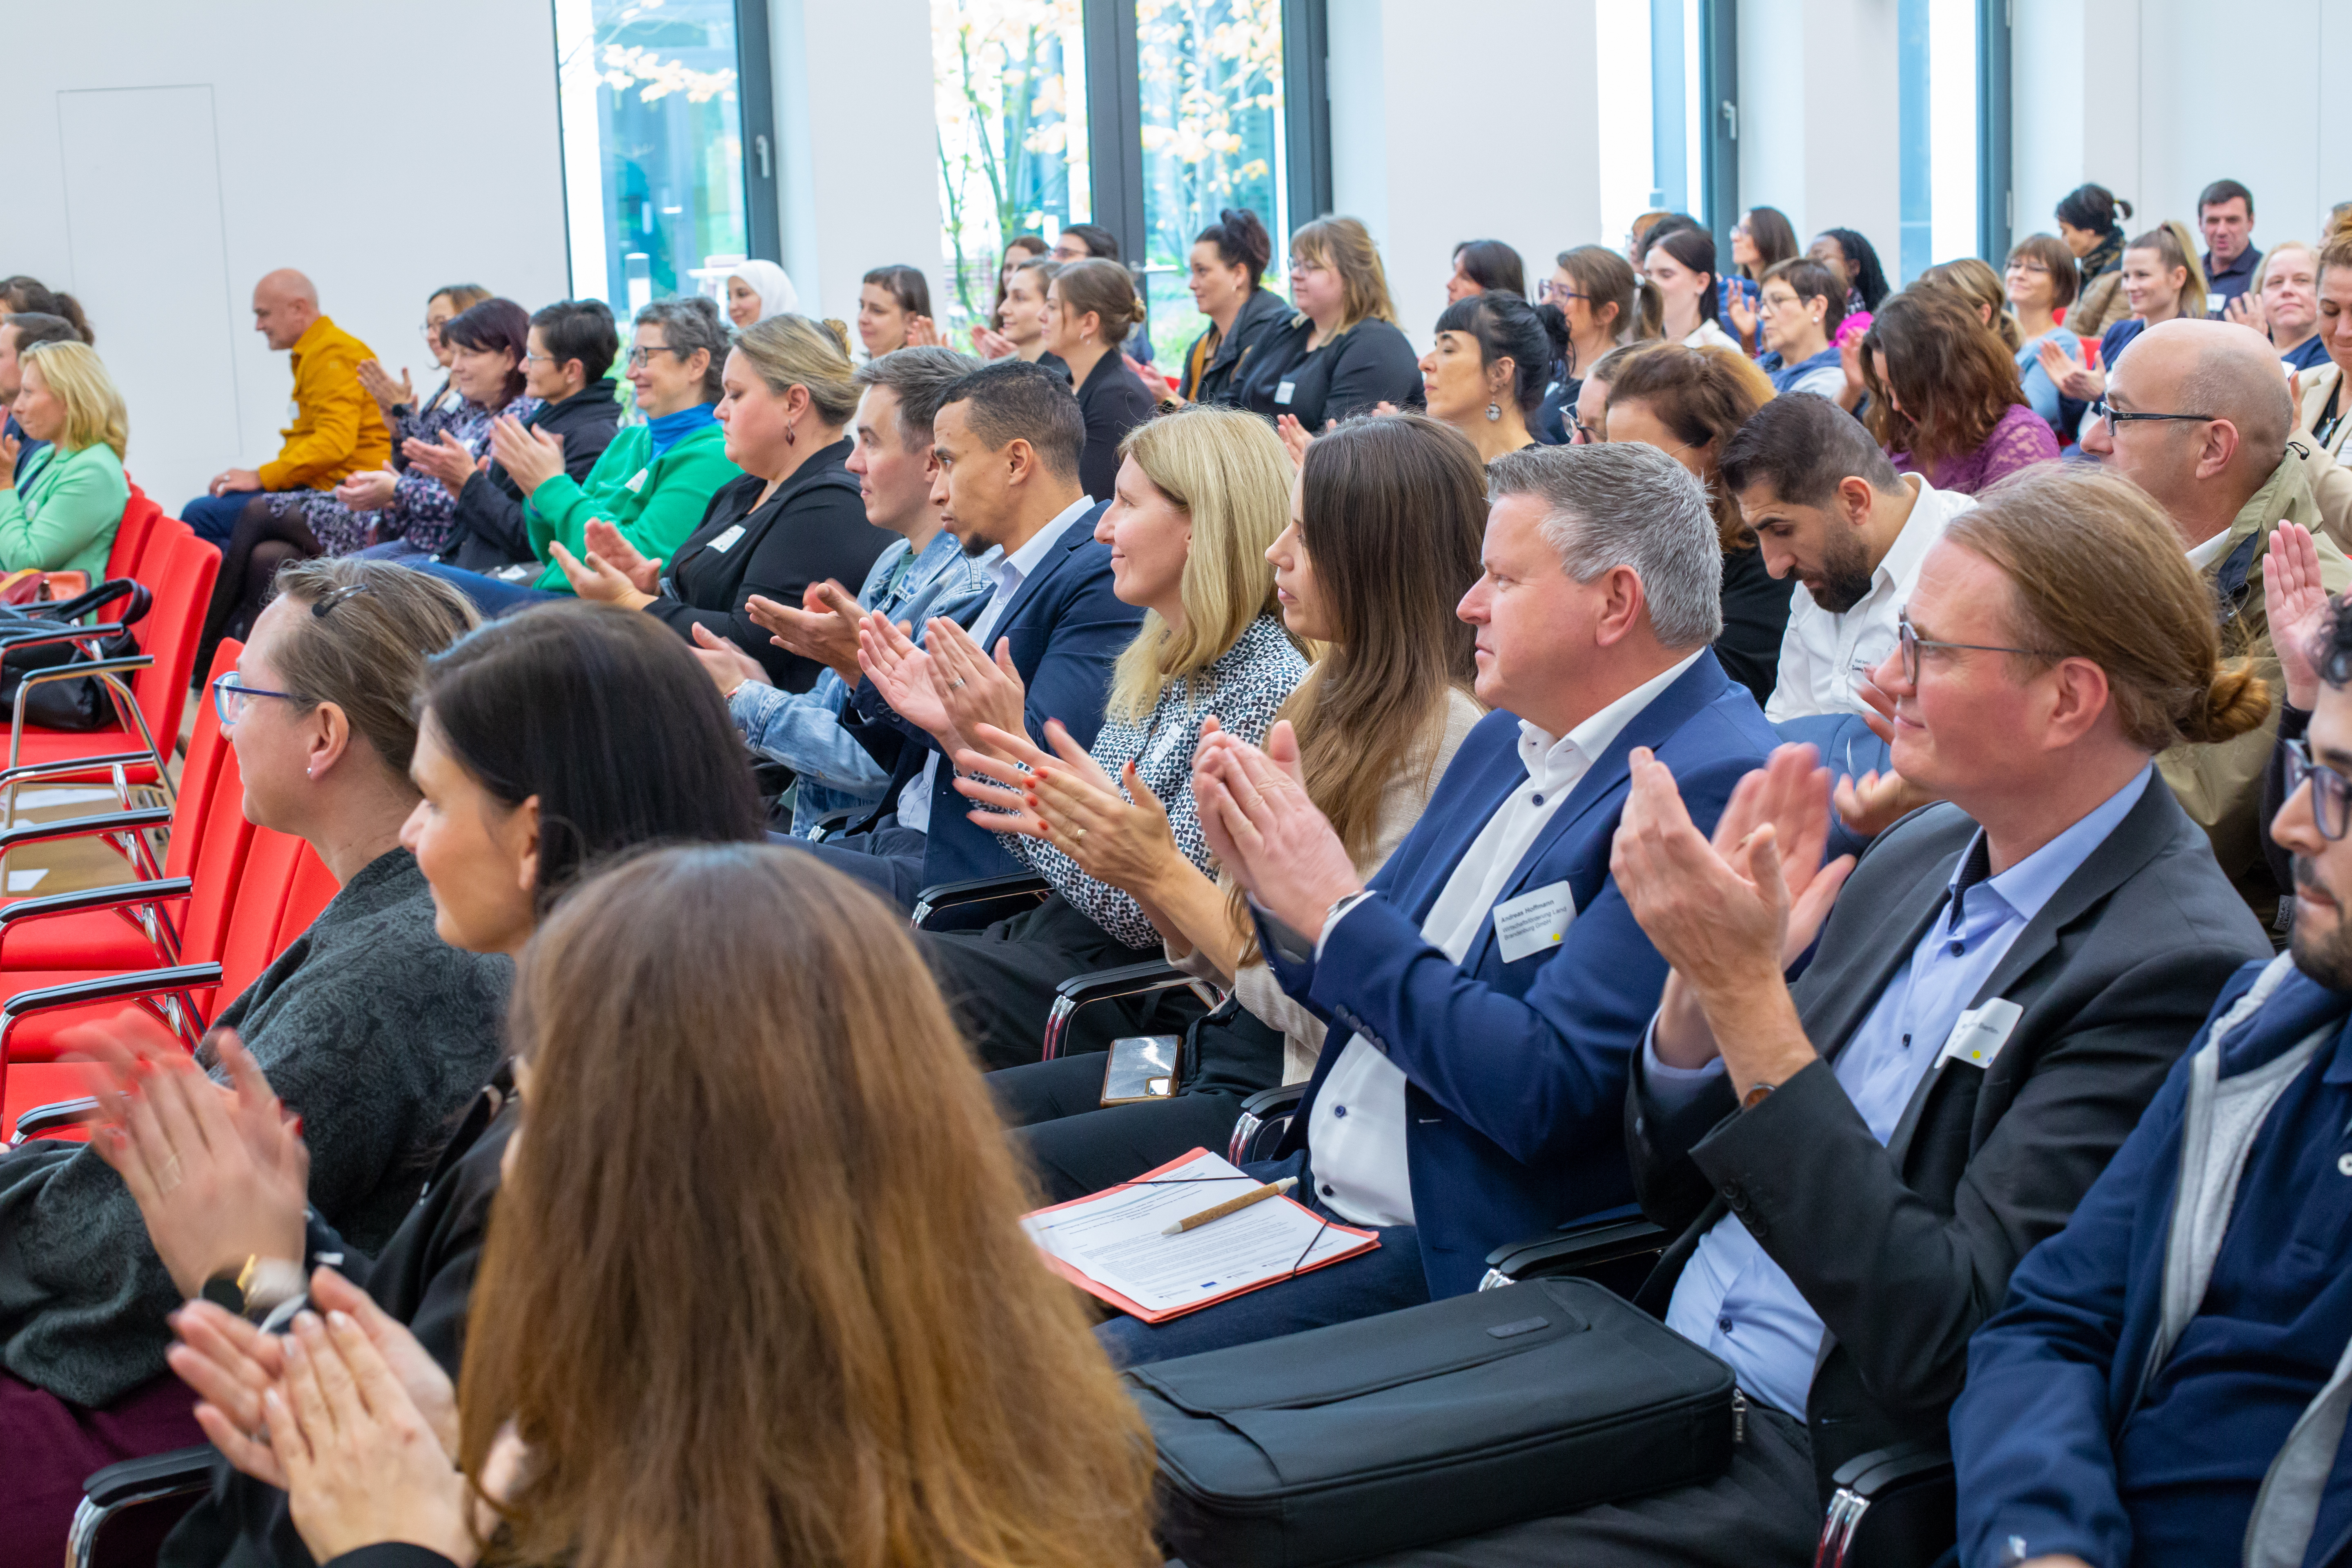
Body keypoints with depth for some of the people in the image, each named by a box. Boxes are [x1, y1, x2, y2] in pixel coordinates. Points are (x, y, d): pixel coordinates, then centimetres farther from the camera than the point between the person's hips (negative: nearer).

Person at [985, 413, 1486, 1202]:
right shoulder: (1333, 695, 11)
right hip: (1222, 1051, 9)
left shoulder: (1440, 737, -17)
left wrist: (1166, 872, -15)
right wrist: (1129, 858, -5)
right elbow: (1226, 953, 13)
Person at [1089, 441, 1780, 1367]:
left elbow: (1542, 1092, -25)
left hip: (1458, 1259, -9)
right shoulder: (1506, 738, 12)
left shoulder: (1715, 790, -18)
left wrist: (1335, 909, -17)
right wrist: (1276, 885, -4)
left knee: (1111, 1368, -20)